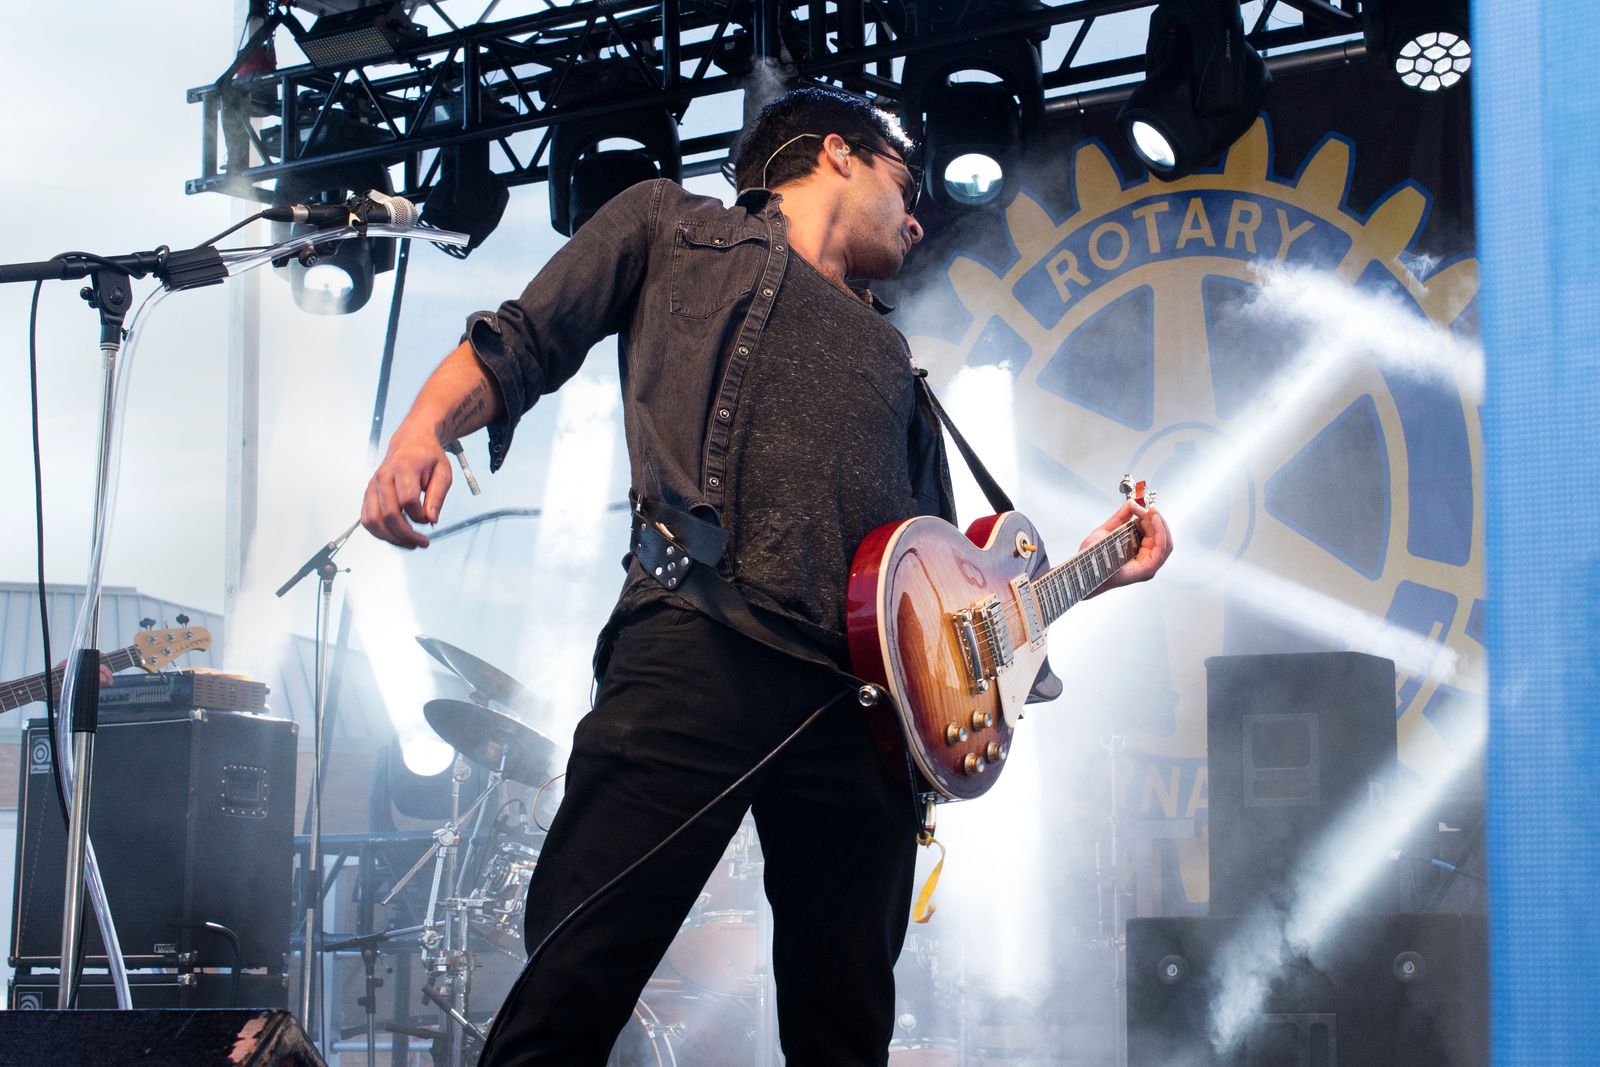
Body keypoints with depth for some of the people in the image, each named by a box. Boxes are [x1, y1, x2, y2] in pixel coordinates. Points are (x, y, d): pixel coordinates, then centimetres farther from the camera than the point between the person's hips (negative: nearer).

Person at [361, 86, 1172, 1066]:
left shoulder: (891, 359, 33)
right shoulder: (676, 228, 22)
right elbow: (518, 345, 13)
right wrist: (422, 434, -6)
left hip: (864, 696, 5)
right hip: (697, 647, -5)